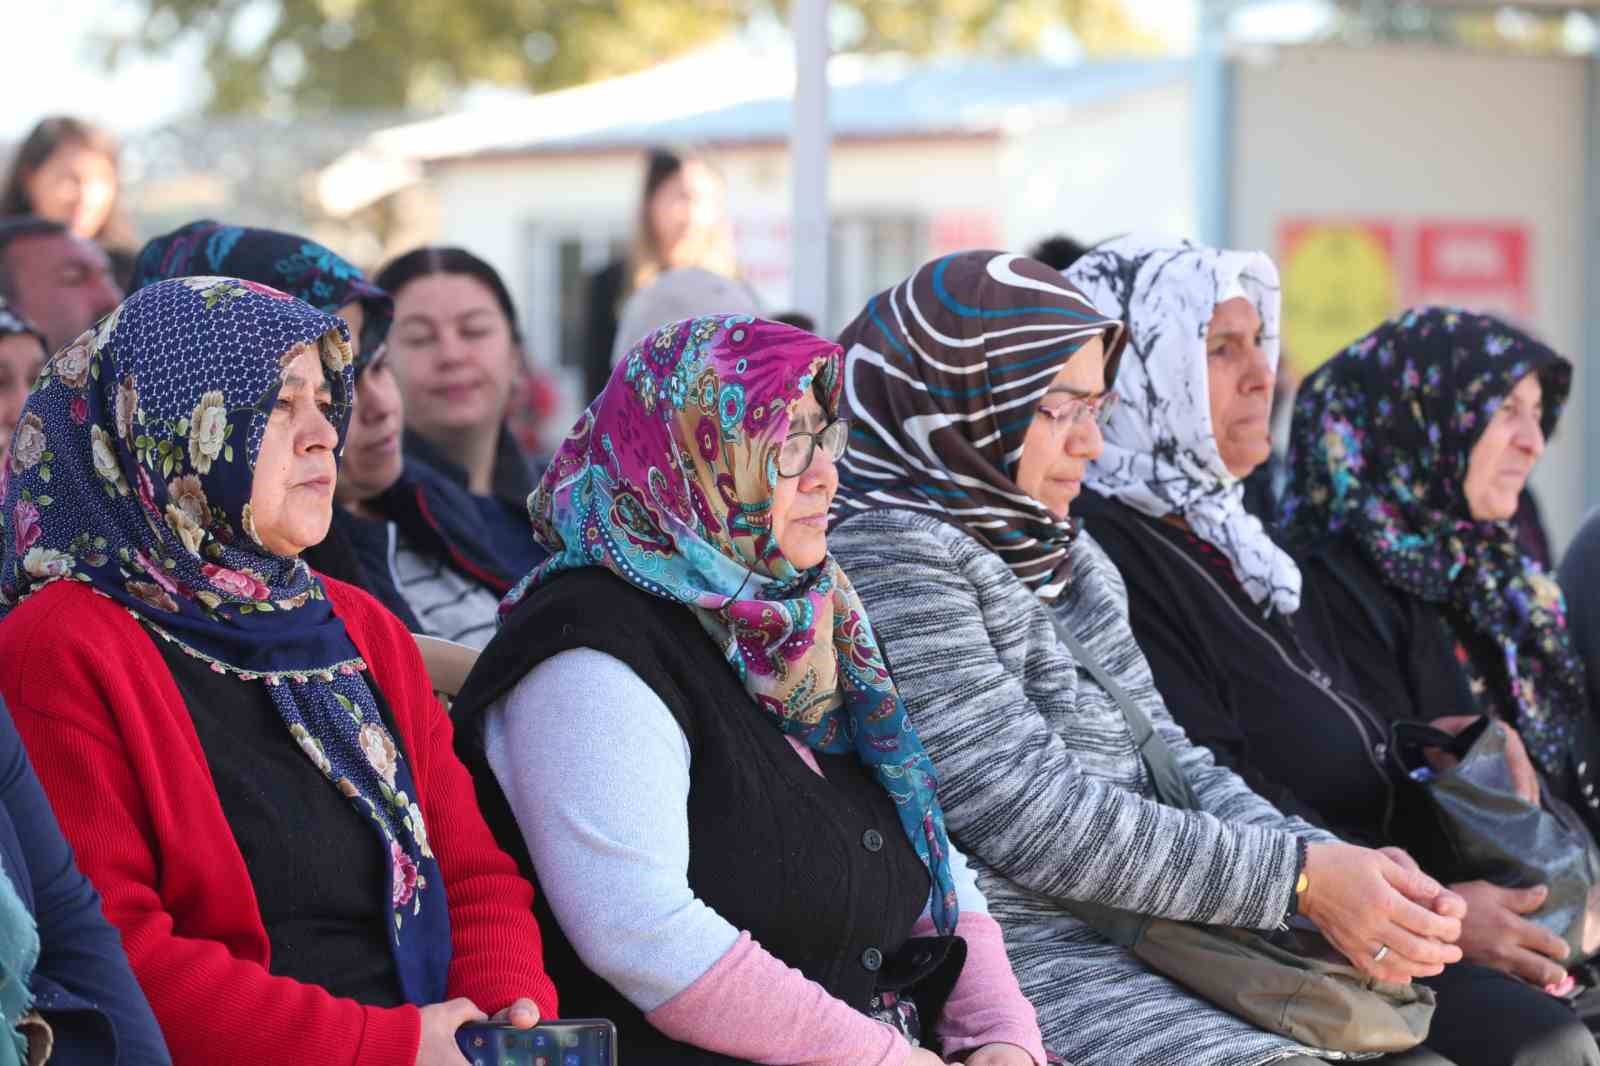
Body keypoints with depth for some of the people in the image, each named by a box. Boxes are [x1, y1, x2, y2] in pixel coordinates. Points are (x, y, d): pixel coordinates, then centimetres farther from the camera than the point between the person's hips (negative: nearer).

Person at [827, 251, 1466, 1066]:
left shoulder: (1065, 557, 18)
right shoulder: (889, 555, -10)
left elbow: (1168, 761, 14)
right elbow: (1032, 818, -16)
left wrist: (1336, 866, -5)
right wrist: (1301, 878, -14)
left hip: (1146, 942, 9)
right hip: (1019, 959, -9)